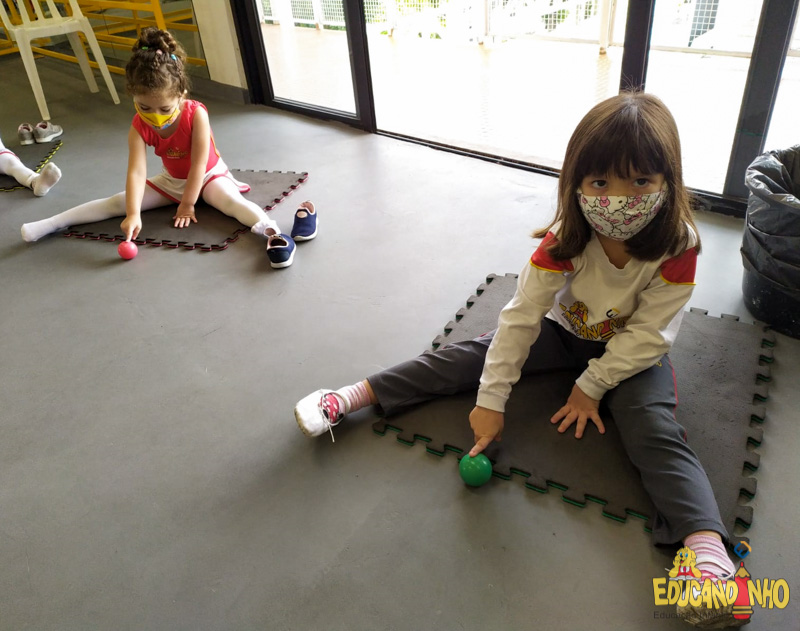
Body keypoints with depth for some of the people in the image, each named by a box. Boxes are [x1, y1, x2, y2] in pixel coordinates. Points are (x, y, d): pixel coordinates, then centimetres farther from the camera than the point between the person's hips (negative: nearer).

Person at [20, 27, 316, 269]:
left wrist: (187, 204, -20)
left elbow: (199, 165, -24)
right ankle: (53, 223, 2)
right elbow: (136, 171, -29)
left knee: (231, 201, -36)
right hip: (171, 181, 4)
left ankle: (272, 233, -58)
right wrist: (133, 214, -42)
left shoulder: (196, 115, -28)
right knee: (118, 202, -1)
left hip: (209, 176, -4)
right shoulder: (139, 127, -19)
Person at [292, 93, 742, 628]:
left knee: (655, 431, -27)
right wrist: (491, 402, -28)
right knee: (473, 354, -13)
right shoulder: (564, 241, -25)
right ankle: (355, 397, -15)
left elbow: (647, 336, -21)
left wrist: (592, 386, -17)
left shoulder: (678, 247, -28)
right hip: (568, 331, 1)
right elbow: (520, 317, -26)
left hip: (634, 351, -1)